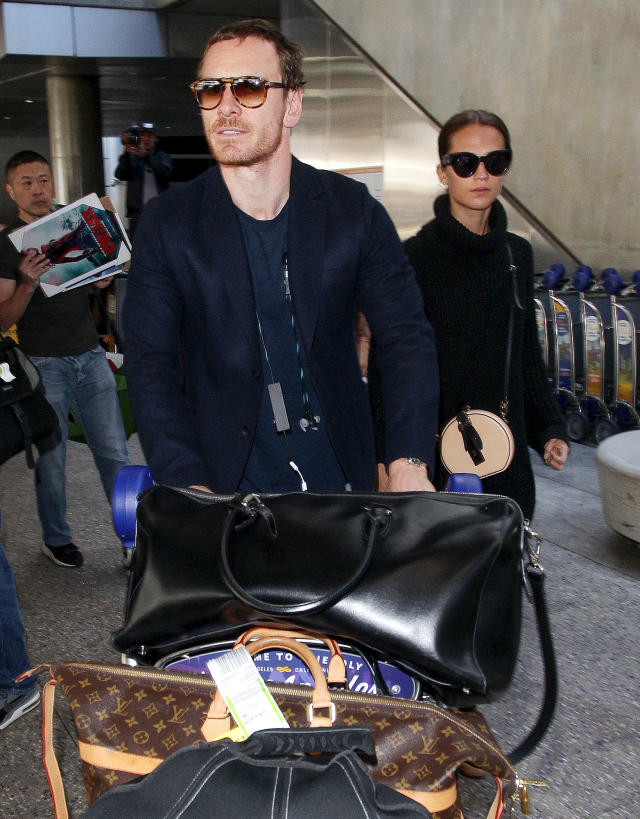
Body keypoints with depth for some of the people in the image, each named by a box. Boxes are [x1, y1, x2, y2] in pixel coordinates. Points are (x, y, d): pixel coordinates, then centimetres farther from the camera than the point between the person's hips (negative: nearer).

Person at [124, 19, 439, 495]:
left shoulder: (353, 209, -1)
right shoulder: (168, 224, -3)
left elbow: (407, 334, -2)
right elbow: (150, 363, -7)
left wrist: (409, 465, -15)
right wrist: (189, 490, -19)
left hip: (341, 478, 1)